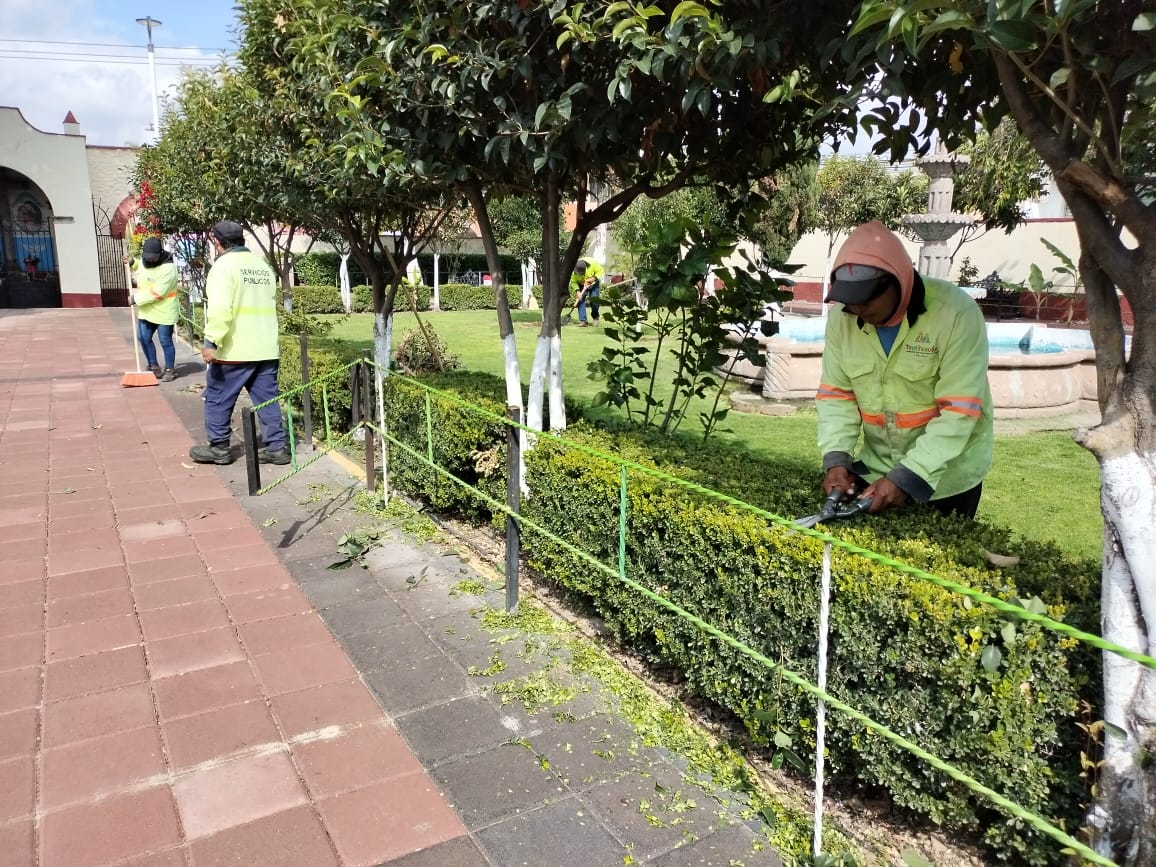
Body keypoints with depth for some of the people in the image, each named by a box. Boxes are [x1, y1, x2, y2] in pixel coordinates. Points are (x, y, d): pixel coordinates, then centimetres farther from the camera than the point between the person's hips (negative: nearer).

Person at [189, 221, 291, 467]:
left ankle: (218, 447, 15)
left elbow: (220, 308, -21)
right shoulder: (263, 266, 14)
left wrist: (211, 341, -21)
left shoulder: (224, 265, -9)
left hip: (234, 349, -6)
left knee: (218, 398, 8)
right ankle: (276, 447, 7)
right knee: (267, 398, 8)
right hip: (265, 348, 7)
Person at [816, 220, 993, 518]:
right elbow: (835, 395, -3)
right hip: (876, 468, 4)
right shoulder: (841, 317, -9)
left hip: (947, 476, -4)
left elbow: (959, 412, -24)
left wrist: (907, 477, -30)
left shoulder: (956, 313, -23)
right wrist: (836, 458, -19)